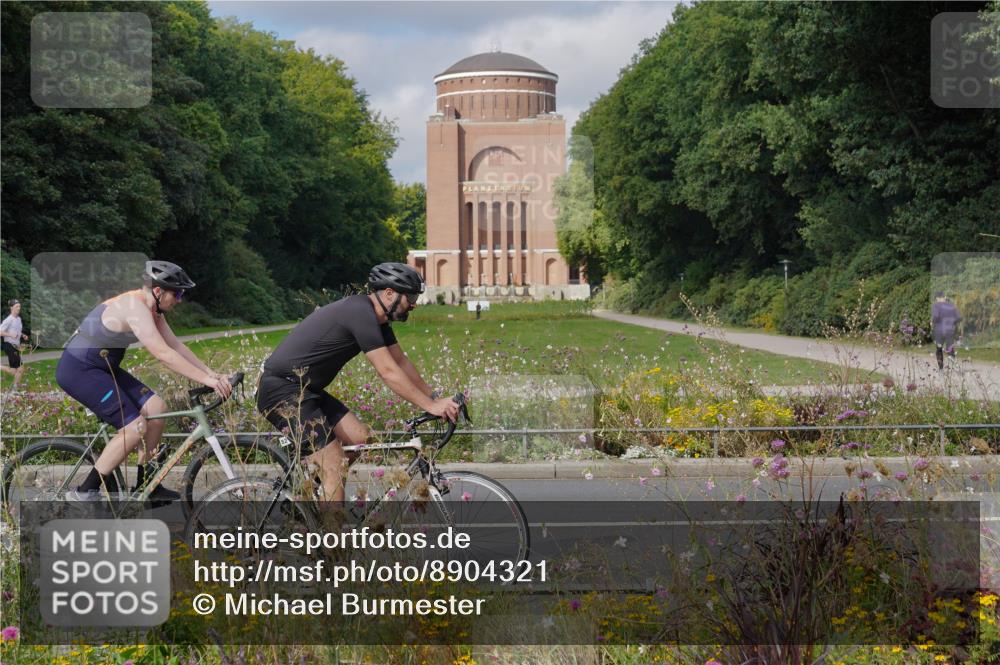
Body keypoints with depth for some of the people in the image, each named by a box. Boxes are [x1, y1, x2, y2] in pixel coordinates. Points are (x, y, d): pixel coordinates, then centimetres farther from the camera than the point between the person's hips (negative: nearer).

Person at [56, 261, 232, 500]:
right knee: (136, 426, -16)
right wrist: (206, 380, -32)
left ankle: (145, 485, 9)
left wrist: (213, 374, -3)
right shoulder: (134, 307, -25)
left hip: (102, 368, 10)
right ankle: (86, 492, -7)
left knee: (156, 407, -1)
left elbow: (177, 347, 6)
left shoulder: (152, 310, 5)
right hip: (78, 370, -10)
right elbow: (163, 353, -32)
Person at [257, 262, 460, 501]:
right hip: (281, 390, -10)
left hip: (306, 389, 10)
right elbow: (389, 373, -23)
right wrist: (430, 406, -20)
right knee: (334, 463, -15)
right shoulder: (361, 314, -21)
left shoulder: (376, 318, 10)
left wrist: (435, 399, 9)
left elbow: (401, 362, 16)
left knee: (361, 437, 5)